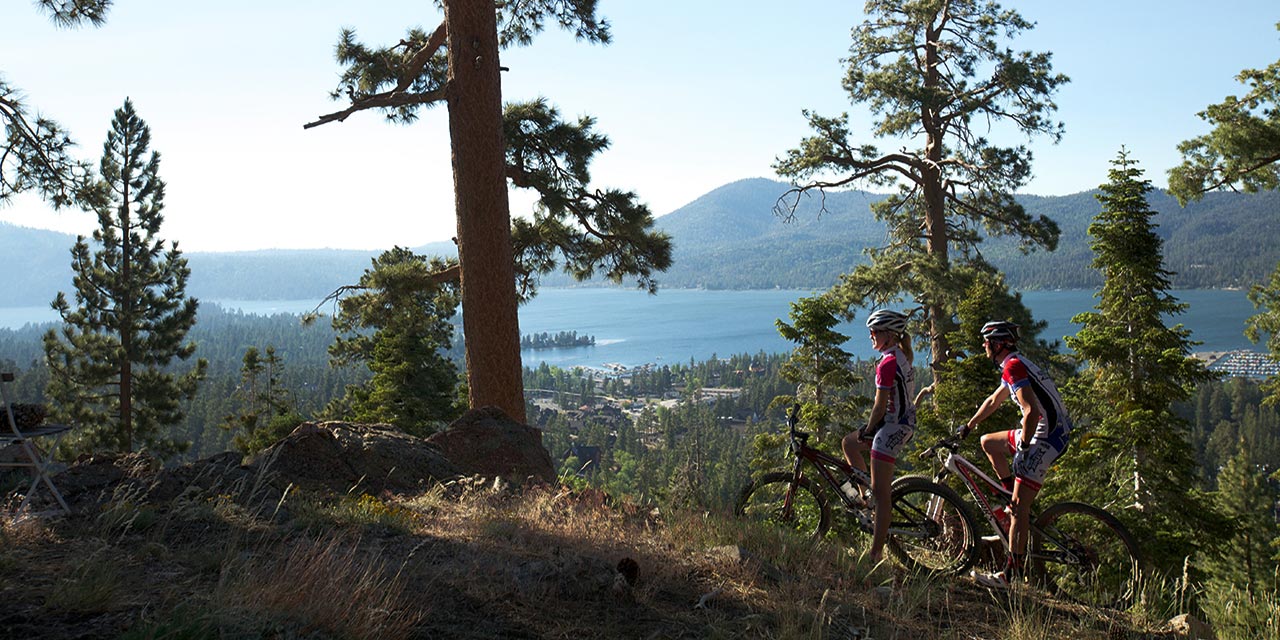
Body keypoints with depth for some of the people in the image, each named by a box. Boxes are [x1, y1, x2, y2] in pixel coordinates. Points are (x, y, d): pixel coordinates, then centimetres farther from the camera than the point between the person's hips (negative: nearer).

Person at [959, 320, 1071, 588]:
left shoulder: (1013, 367, -14)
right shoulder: (1014, 365, 18)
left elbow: (1031, 411, -25)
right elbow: (993, 401, 32)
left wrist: (1023, 449, -17)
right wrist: (968, 427, 38)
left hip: (1045, 437, -10)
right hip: (1053, 433, 10)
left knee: (1019, 507, -10)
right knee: (988, 442, 22)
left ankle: (1011, 572, -8)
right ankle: (1017, 496, 18)